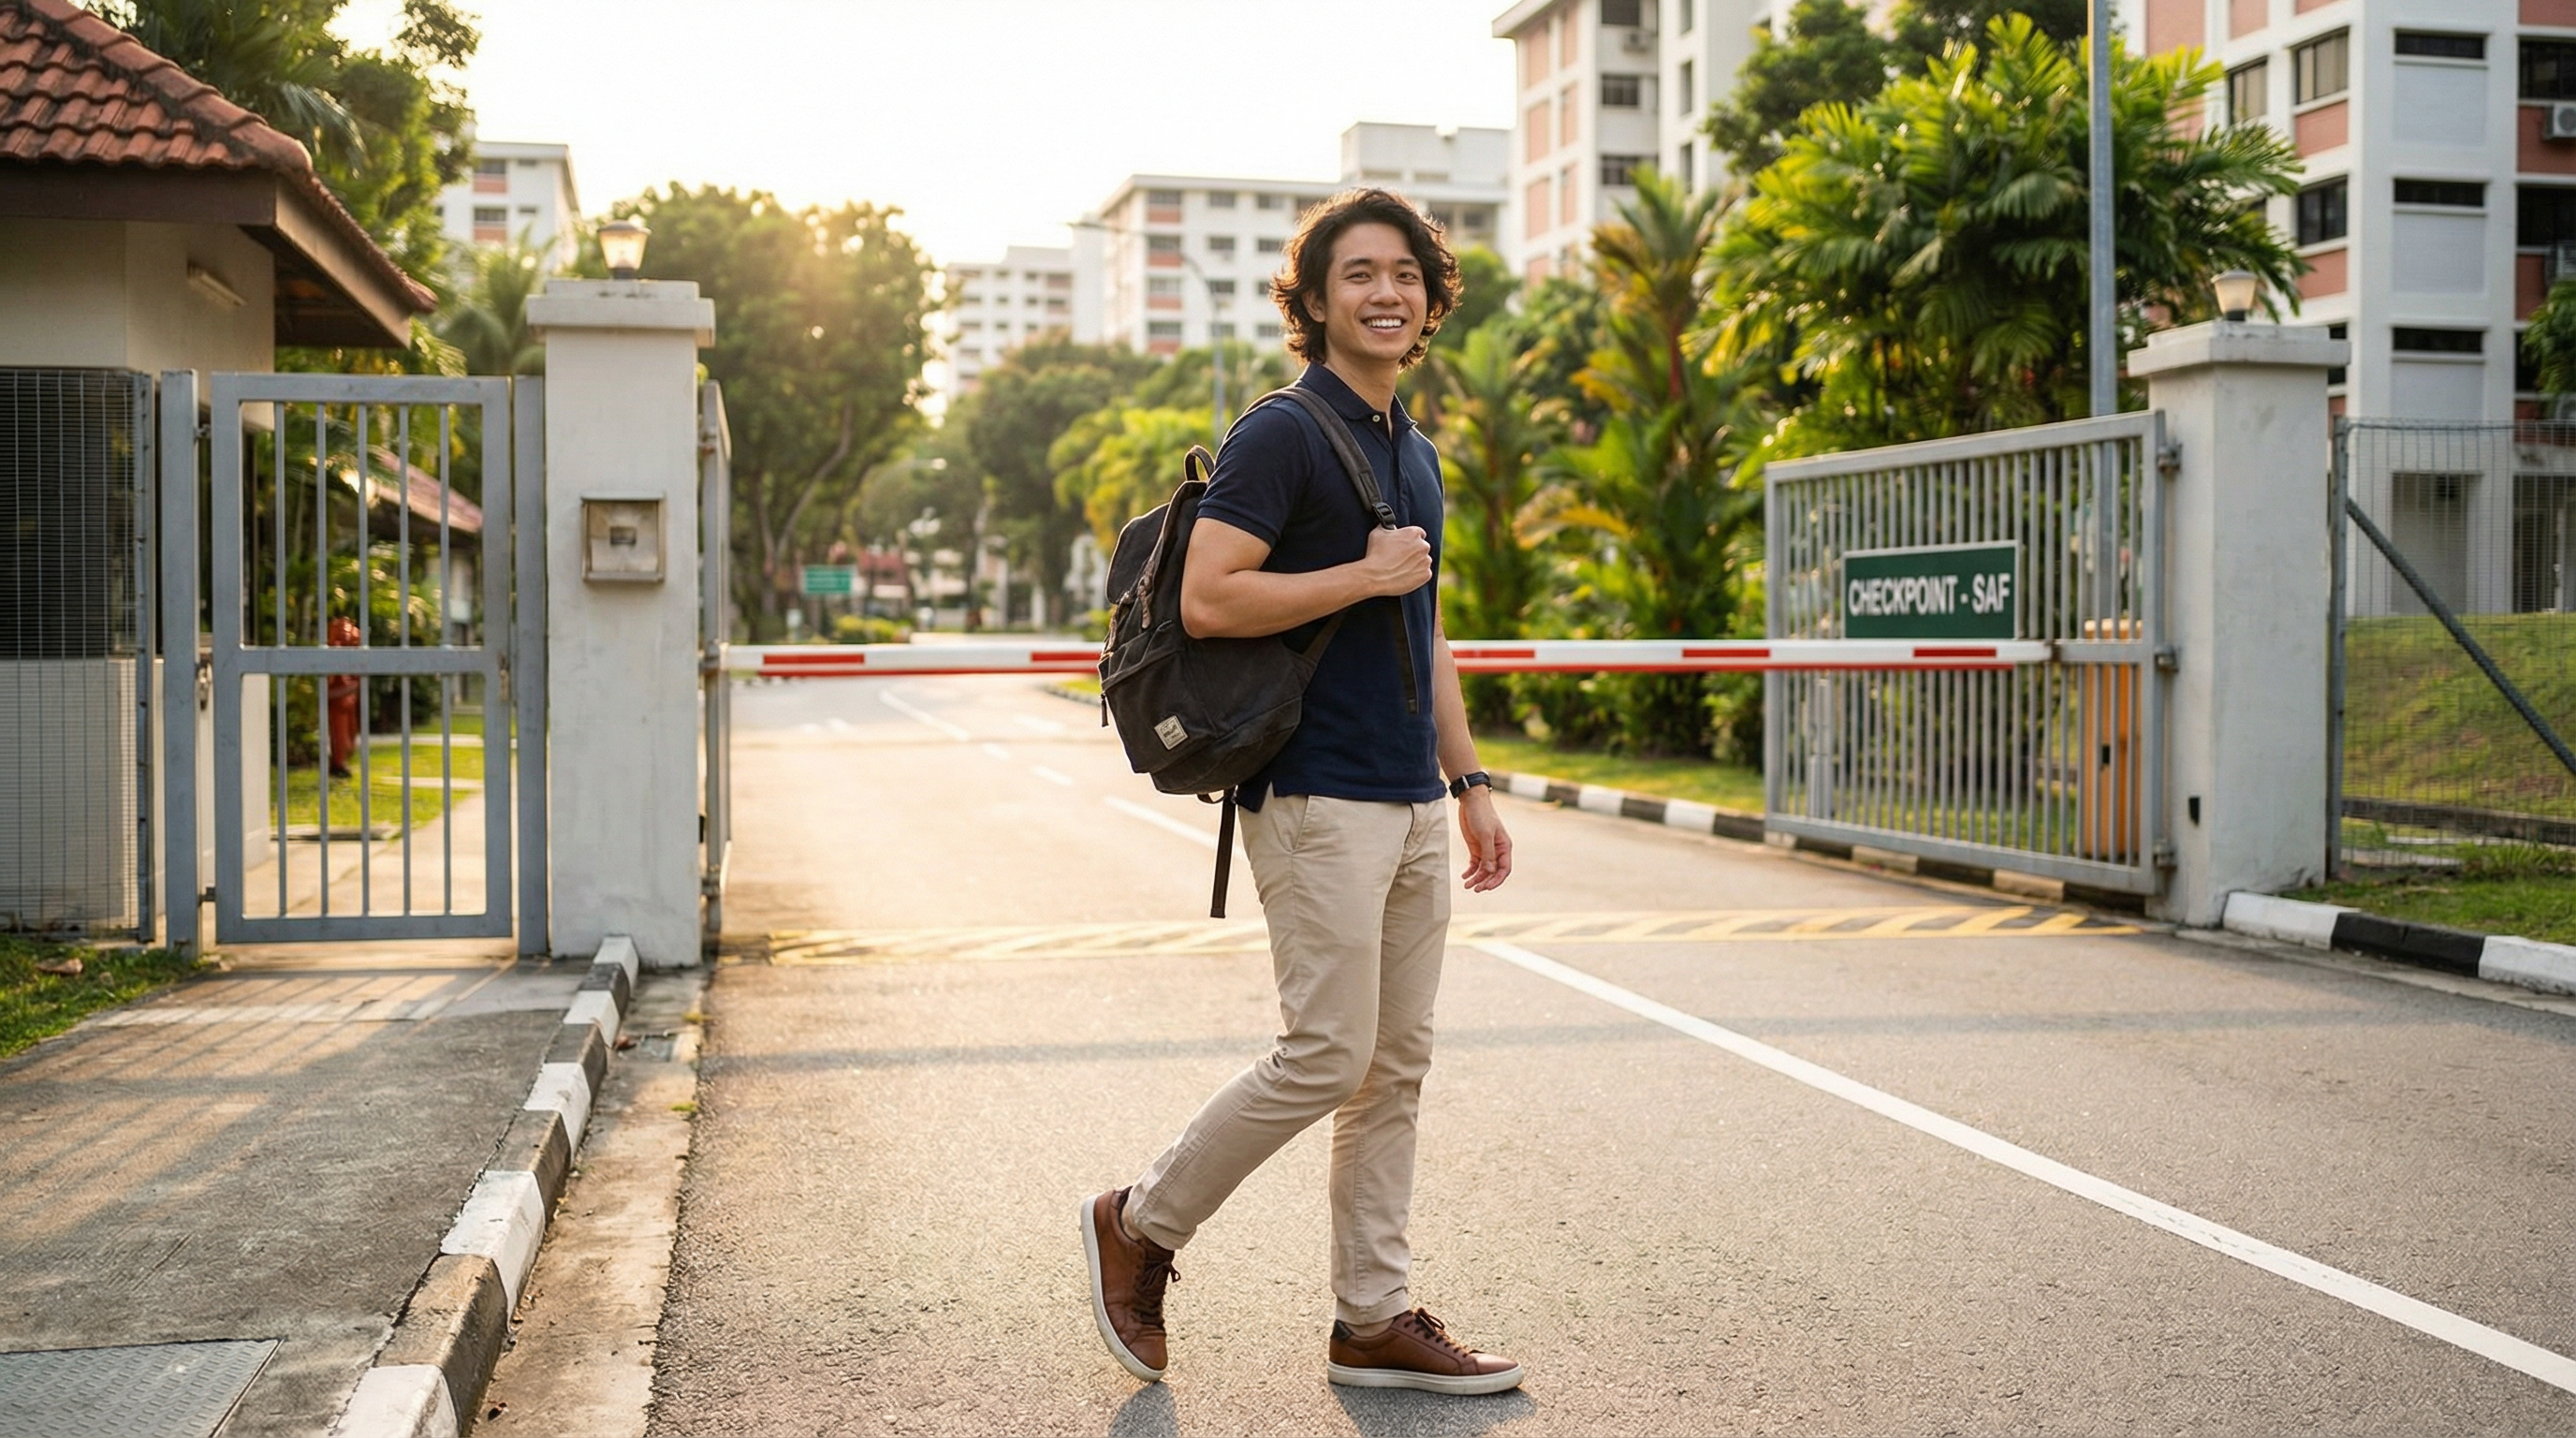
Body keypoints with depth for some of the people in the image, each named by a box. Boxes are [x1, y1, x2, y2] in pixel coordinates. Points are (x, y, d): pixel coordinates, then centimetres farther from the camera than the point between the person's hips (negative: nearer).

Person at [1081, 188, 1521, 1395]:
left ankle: (1375, 1321, 16)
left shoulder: (1414, 453, 18)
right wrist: (1368, 574, -14)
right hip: (1318, 798, -8)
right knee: (1329, 1055, -8)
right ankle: (1140, 1224, 12)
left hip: (1411, 808, 8)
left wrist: (1469, 784, 19)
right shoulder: (1281, 435, -8)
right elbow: (1207, 599, -18)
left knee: (1396, 1070, 8)